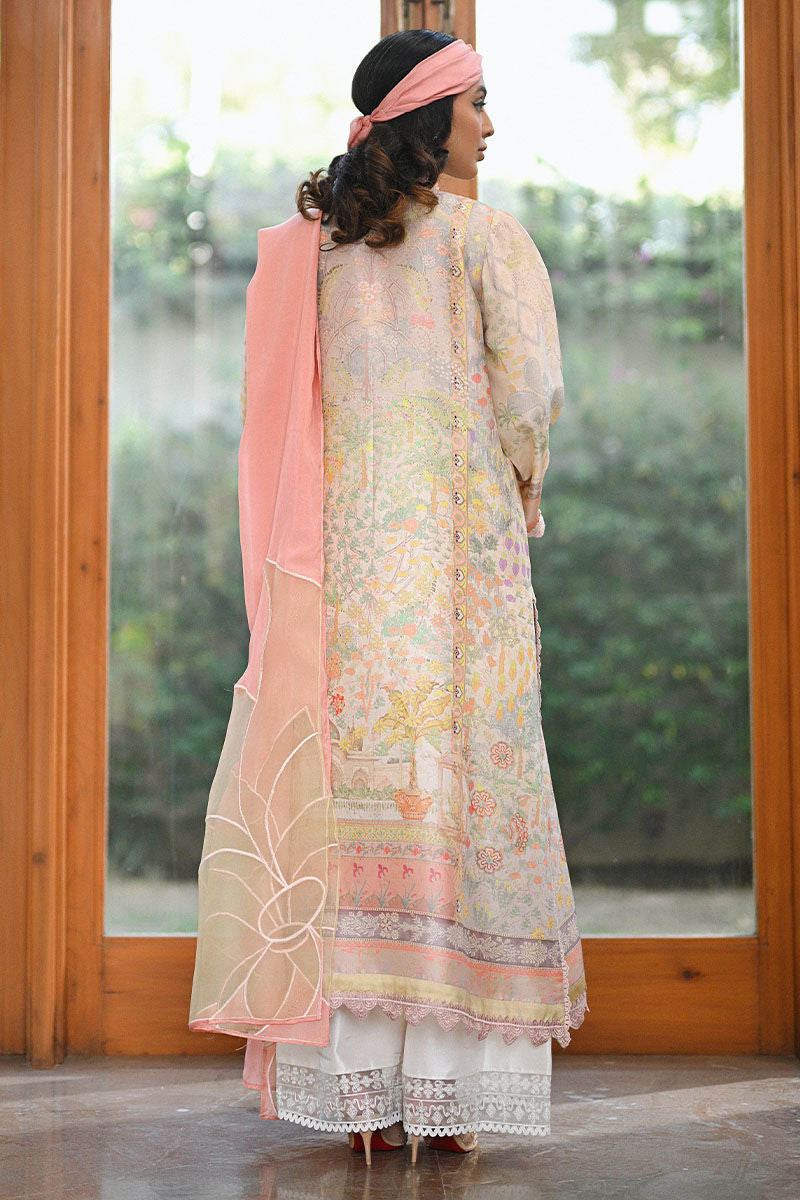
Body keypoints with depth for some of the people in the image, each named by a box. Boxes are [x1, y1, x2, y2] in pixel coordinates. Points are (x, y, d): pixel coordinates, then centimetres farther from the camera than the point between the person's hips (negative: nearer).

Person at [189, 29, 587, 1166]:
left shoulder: (311, 242, 9)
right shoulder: (480, 234, -2)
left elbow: (286, 415, 7)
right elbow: (530, 389, -9)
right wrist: (517, 482, 10)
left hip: (343, 549, 4)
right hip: (458, 551, -3)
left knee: (360, 785, 3)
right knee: (461, 784, 1)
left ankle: (362, 1091, 4)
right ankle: (445, 1091, 2)